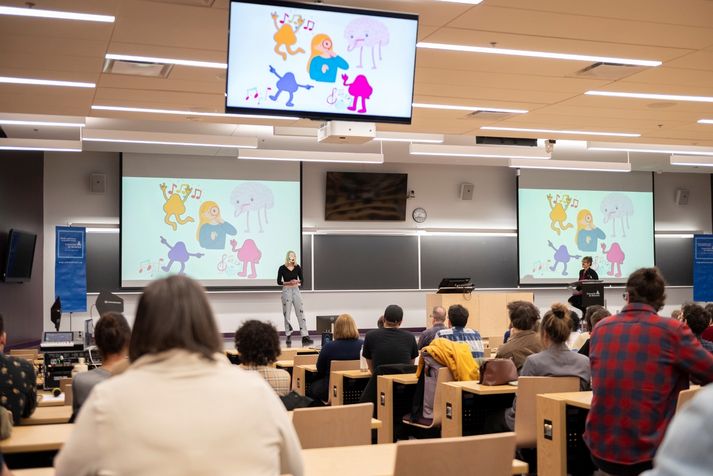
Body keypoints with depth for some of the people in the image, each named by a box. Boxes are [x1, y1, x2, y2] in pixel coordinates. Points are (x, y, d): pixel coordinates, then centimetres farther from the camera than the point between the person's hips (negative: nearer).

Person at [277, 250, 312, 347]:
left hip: (296, 290, 2)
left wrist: (297, 282, -12)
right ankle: (288, 336, 11)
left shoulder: (298, 268, 3)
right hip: (286, 291, -2)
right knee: (287, 314, 2)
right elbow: (279, 282, -1)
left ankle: (305, 337, -6)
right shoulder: (282, 268, -3)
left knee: (300, 313, -4)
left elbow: (301, 280, 9)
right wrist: (288, 283, -14)